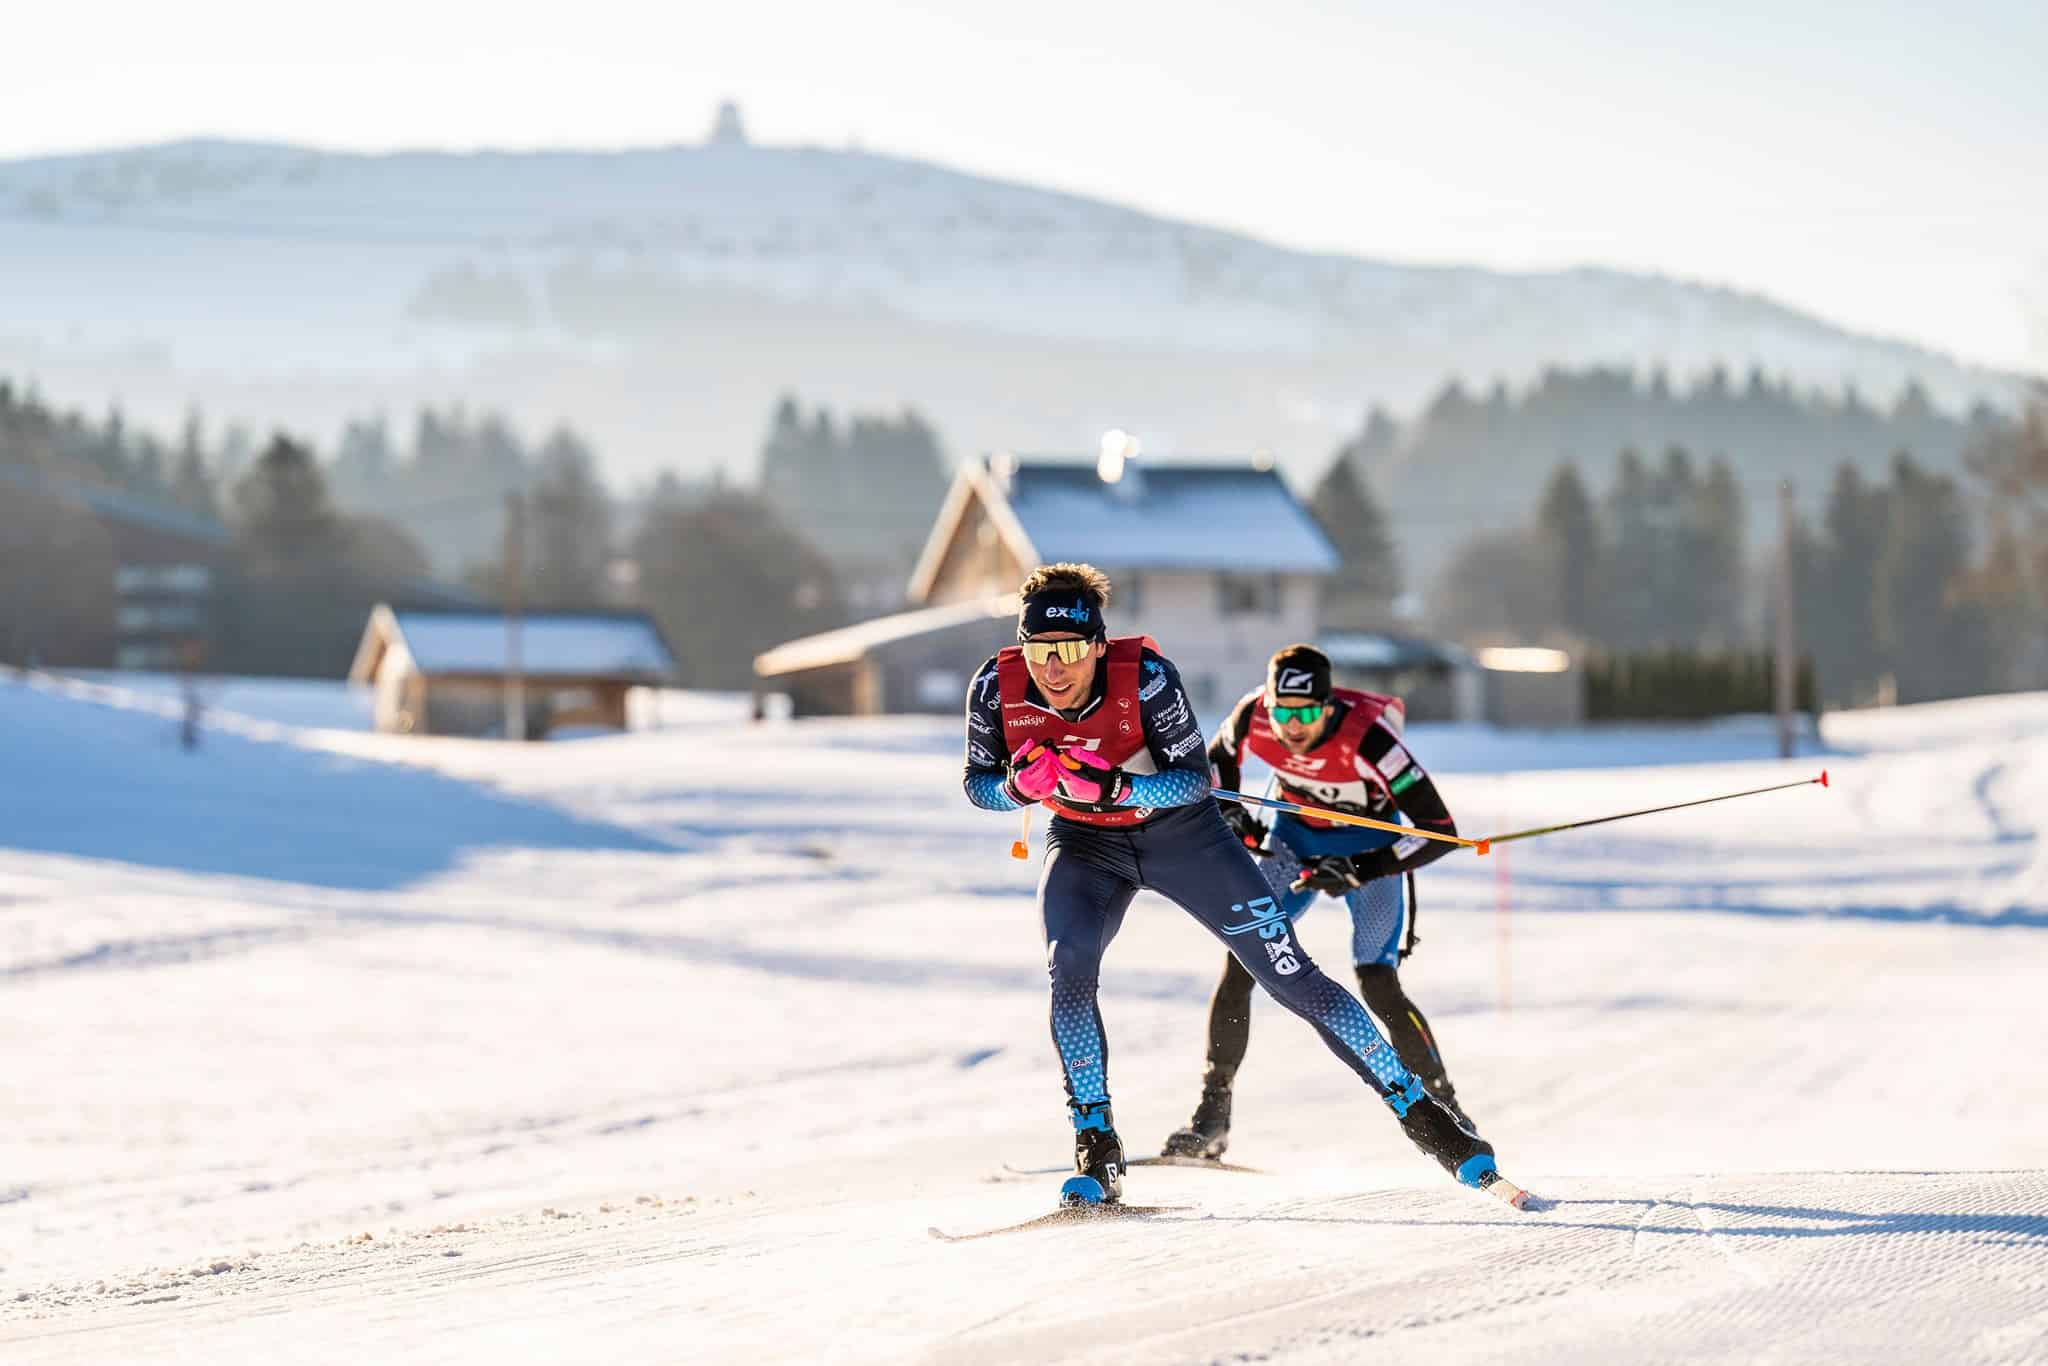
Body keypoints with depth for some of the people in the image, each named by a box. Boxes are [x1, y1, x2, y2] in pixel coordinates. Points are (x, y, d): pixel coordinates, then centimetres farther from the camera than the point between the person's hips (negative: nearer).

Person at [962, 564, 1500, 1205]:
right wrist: (1019, 785, -31)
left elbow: (1196, 779, -23)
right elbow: (977, 785, -8)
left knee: (1291, 975, -4)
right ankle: (1097, 1153, -13)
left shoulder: (1145, 676, -30)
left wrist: (1118, 786, -41)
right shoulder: (996, 688, -22)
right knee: (1069, 970, -25)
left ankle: (1418, 1109, 5)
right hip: (1084, 845, 2)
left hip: (1180, 833, -2)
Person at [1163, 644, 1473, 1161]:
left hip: (1370, 845, -4)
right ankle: (1212, 1118, -1)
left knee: (1377, 987, -17)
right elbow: (1219, 758, 4)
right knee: (1241, 961, -10)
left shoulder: (1365, 737, -36)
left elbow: (1440, 830, -33)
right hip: (1296, 836, 4)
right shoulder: (1253, 716, -24)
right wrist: (1230, 815, -13)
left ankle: (1447, 1113, 1)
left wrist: (1358, 870, -36)